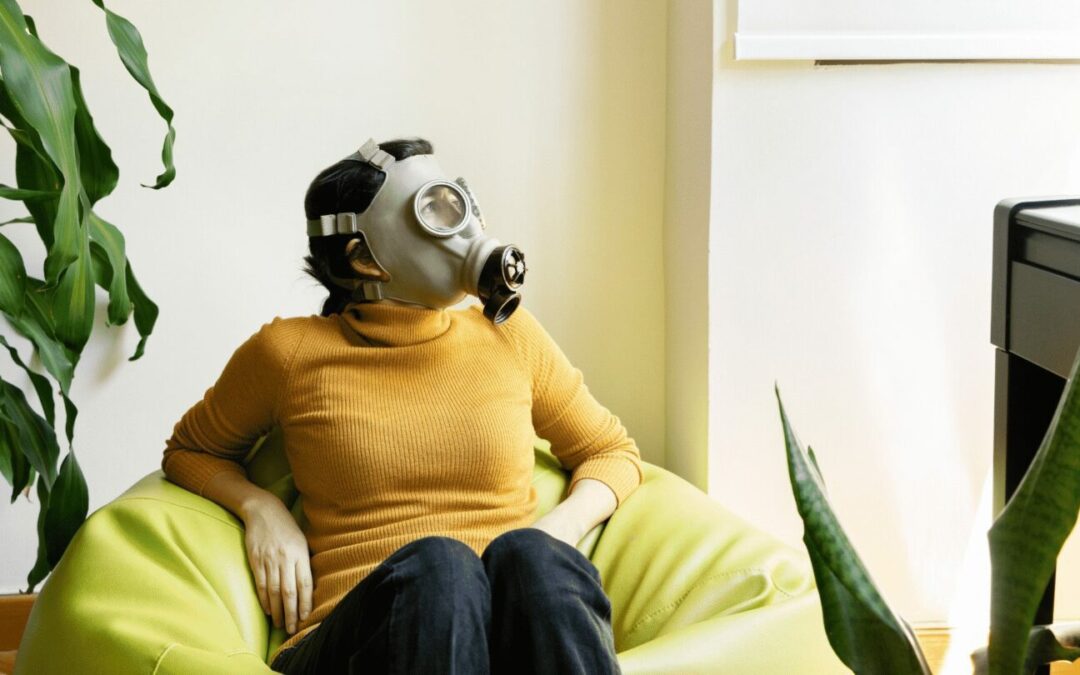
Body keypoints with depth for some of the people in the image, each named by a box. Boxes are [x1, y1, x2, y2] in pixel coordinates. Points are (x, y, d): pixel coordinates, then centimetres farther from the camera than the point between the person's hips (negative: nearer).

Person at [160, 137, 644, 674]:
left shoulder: (508, 333, 13)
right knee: (437, 563, -37)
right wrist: (259, 507, 3)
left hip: (519, 625, 2)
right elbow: (189, 452, 24)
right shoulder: (289, 353, 8)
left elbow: (612, 452, 24)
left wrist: (560, 529, 2)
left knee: (525, 553, -34)